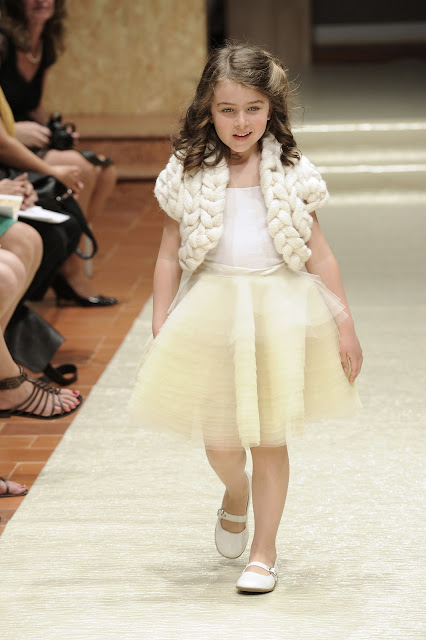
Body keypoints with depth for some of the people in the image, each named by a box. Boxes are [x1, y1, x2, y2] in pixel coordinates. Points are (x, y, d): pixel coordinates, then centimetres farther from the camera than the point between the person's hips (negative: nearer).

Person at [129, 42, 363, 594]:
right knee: (220, 442, 3)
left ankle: (264, 550, 19)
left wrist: (344, 324, 2)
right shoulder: (188, 173, -1)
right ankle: (235, 496, 39)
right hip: (211, 314, 0)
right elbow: (169, 256, 4)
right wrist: (160, 332, 2)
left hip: (280, 312, 0)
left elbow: (318, 253, 4)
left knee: (270, 439, 4)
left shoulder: (291, 173, 0)